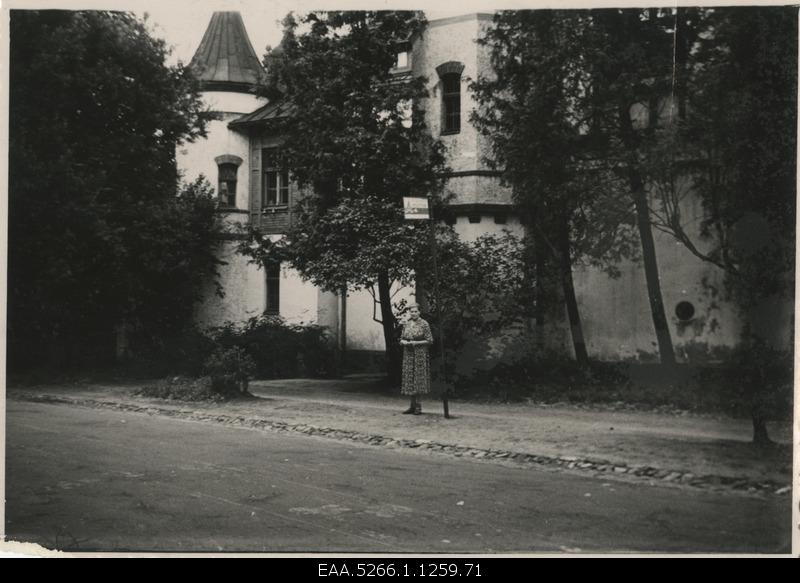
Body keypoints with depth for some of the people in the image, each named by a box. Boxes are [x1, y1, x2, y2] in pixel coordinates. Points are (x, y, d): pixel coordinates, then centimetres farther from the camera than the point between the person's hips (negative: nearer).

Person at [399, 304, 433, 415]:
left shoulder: (424, 324, -5)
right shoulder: (406, 324, 10)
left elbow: (429, 341, -6)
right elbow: (401, 339, 16)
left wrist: (416, 343, -15)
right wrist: (404, 342, -6)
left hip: (420, 355, -5)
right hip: (408, 355, 5)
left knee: (419, 379, -5)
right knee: (409, 379, 6)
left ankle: (419, 407, 0)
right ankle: (412, 406, 14)